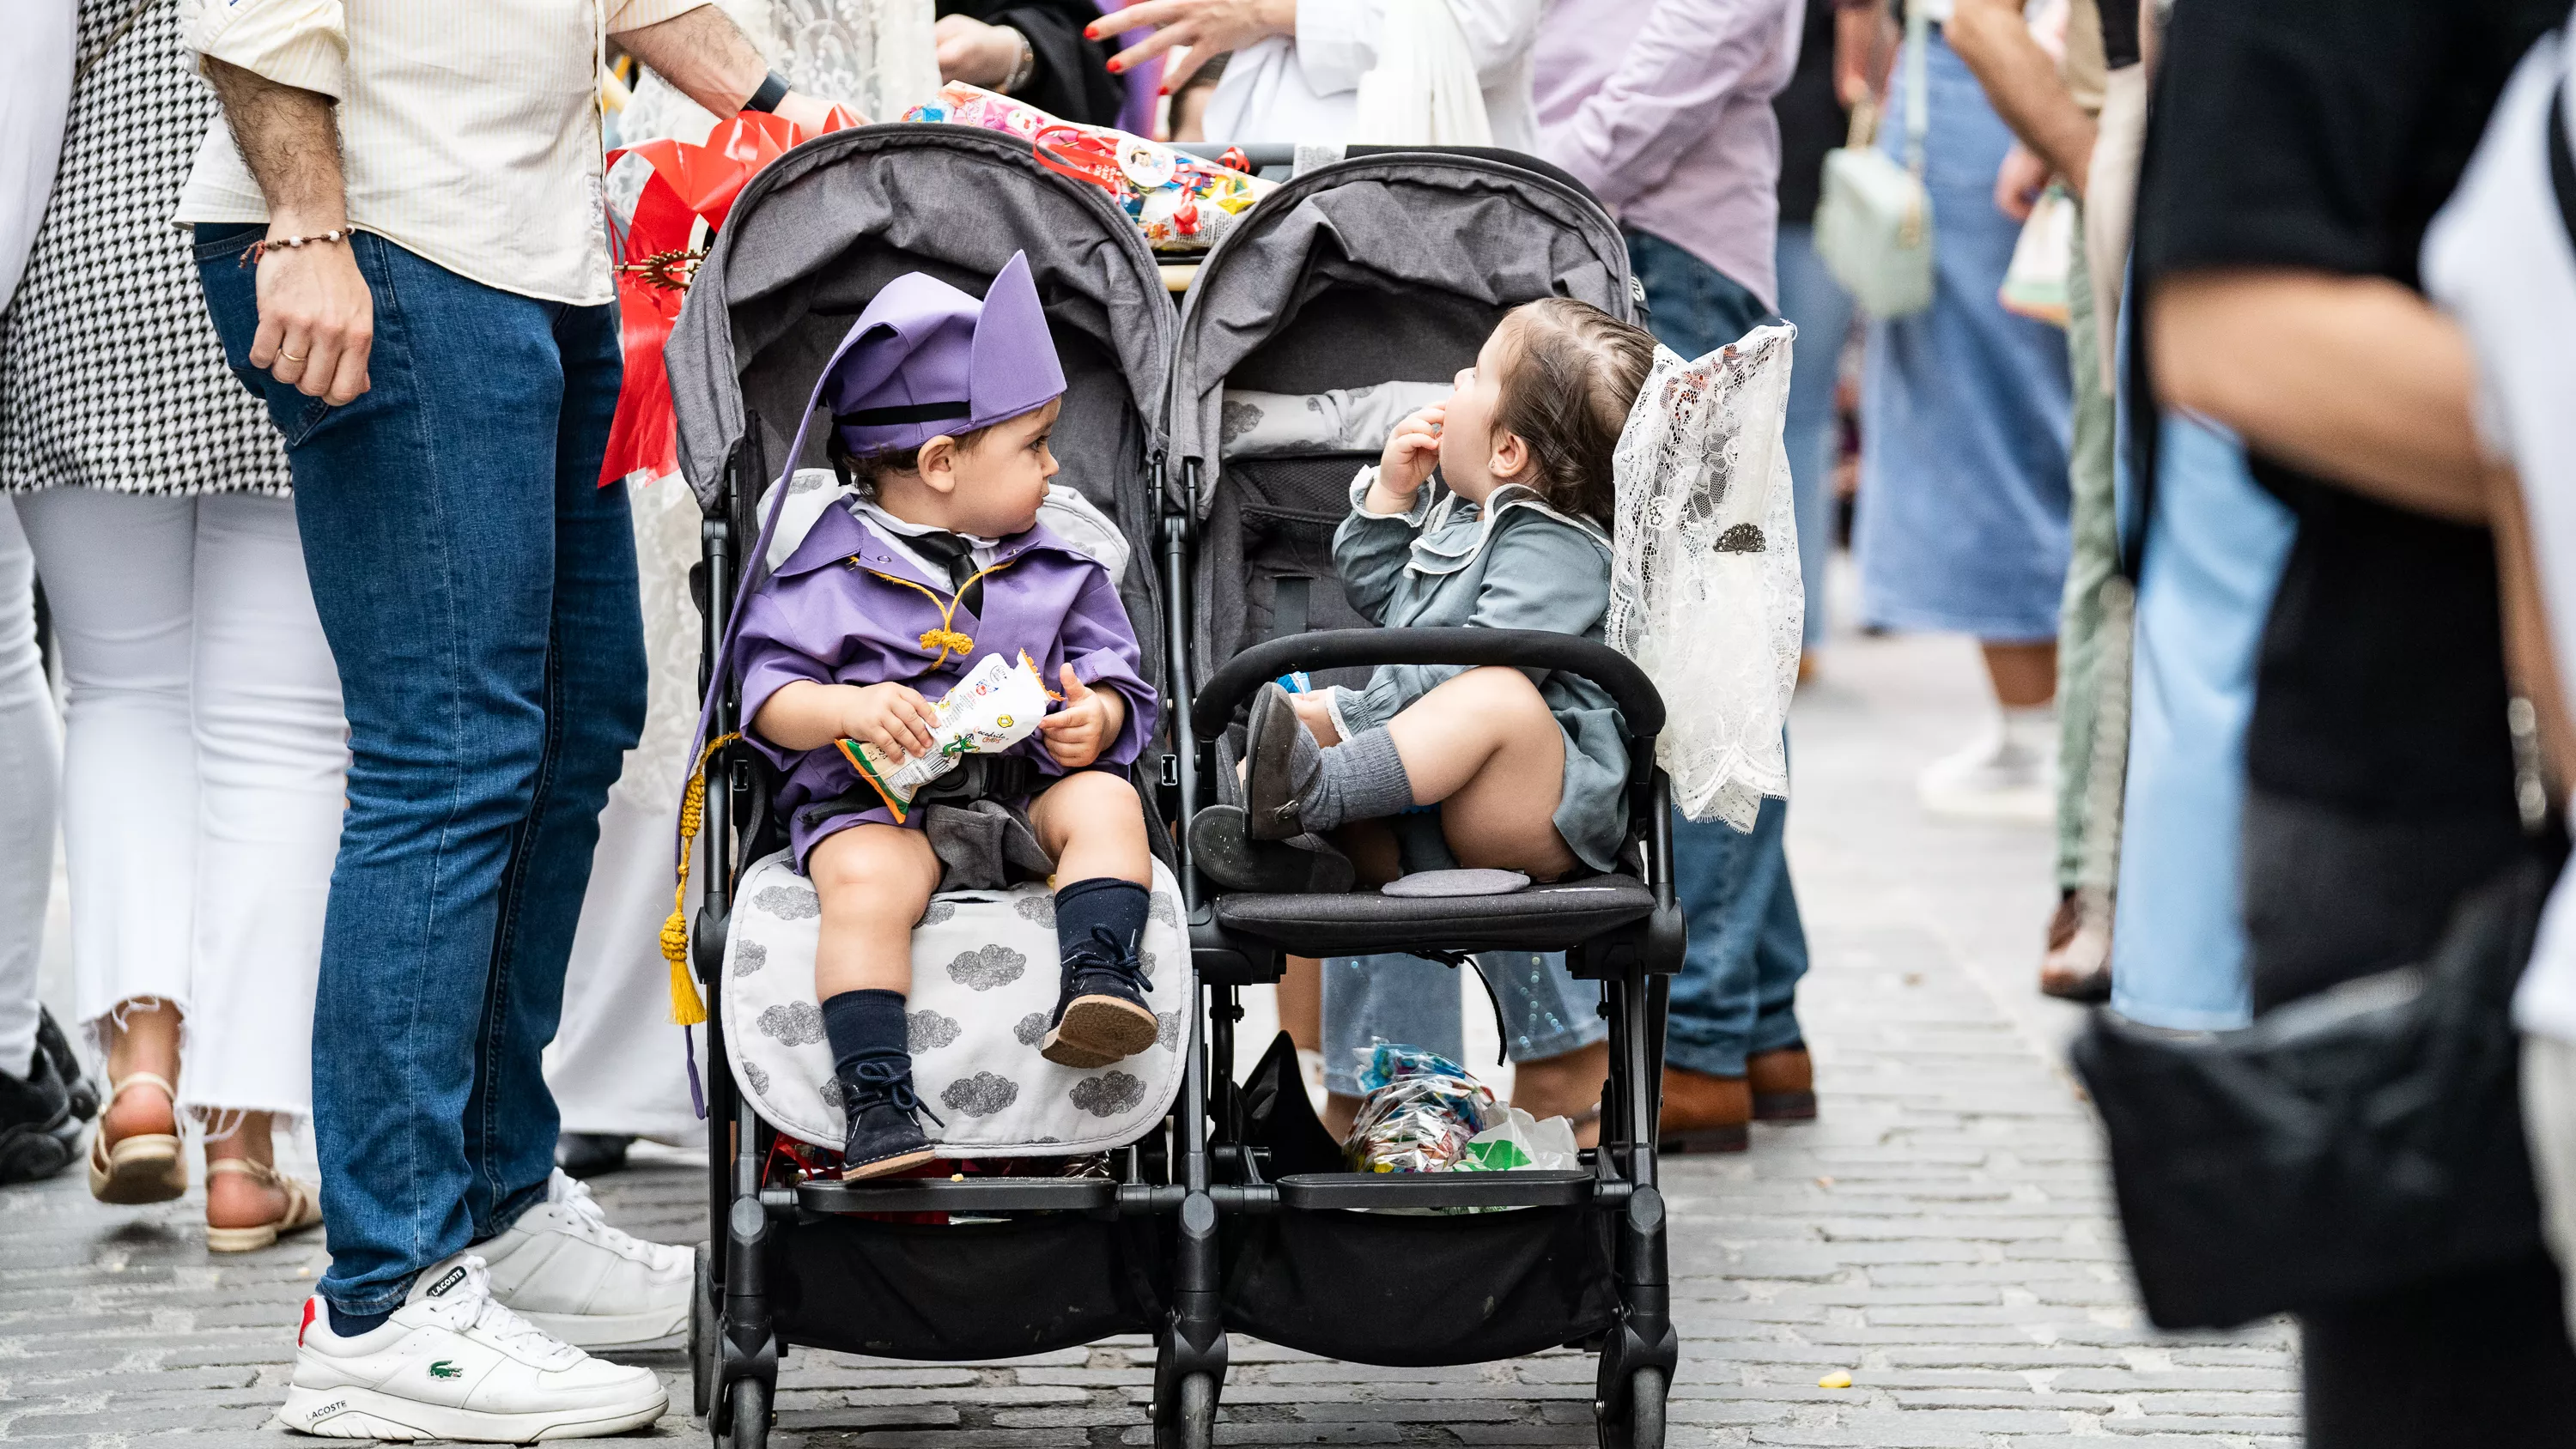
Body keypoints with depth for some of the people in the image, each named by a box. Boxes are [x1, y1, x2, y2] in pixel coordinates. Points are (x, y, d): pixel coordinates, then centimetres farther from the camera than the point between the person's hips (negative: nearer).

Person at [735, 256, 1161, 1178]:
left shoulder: (1053, 573, 15)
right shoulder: (831, 574, 3)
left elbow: (1114, 679, 15)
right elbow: (771, 695, -1)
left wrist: (1095, 716, -9)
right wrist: (850, 707, -21)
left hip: (1024, 789, 4)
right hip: (874, 800, -4)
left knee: (1106, 801, -24)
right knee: (866, 885, -33)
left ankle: (1100, 974, -34)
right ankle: (877, 1102, -39)